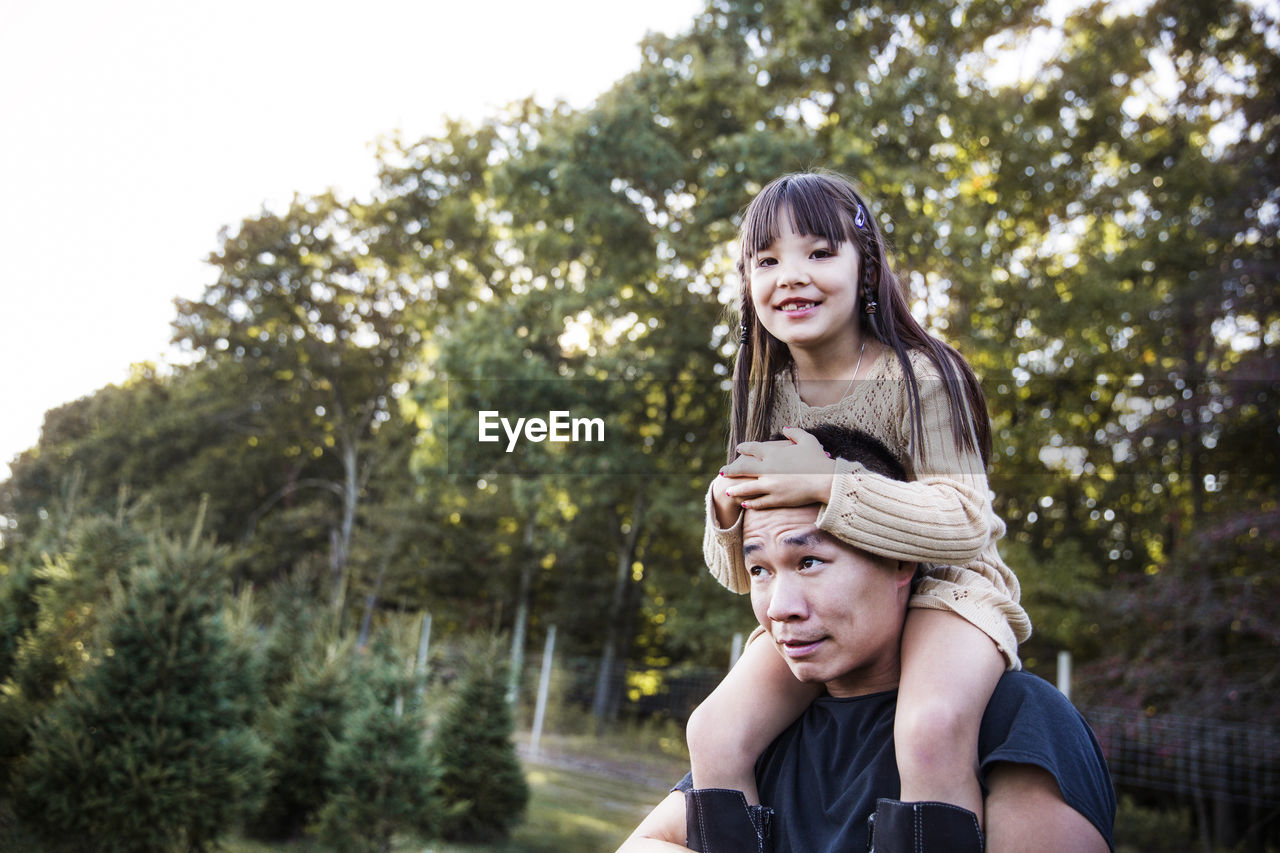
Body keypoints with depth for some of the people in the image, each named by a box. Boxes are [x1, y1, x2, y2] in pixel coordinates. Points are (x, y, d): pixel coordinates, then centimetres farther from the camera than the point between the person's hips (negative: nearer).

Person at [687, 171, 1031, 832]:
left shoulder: (919, 377, -14)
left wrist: (829, 486, -30)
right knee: (715, 734, -12)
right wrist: (727, 508, -16)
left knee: (931, 727, -34)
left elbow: (964, 525, -23)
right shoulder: (766, 397, 2)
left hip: (937, 584, -5)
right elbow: (742, 573, 8)